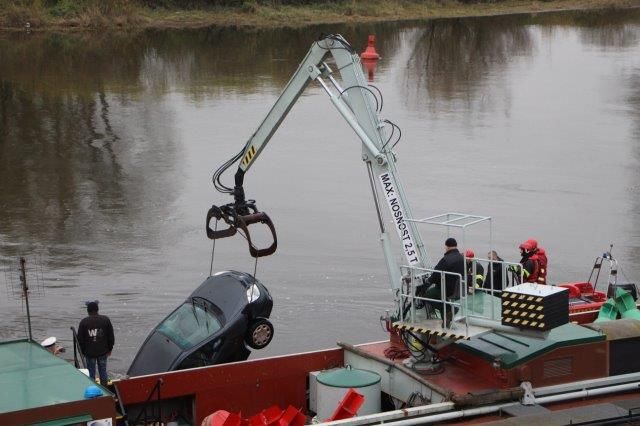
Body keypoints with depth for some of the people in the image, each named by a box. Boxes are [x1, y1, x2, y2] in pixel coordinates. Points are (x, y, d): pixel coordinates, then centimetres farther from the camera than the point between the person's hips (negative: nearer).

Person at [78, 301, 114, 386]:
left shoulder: (84, 322, -6)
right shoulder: (106, 320, -2)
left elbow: (80, 339, -1)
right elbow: (111, 337, 3)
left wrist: (83, 351, 10)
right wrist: (109, 349, 14)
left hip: (89, 353, -1)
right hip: (103, 351, 1)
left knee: (91, 373, 6)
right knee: (103, 371, 11)